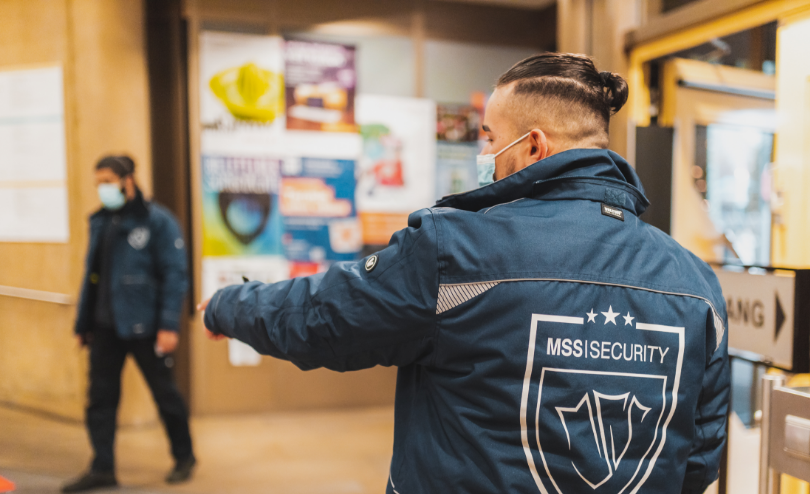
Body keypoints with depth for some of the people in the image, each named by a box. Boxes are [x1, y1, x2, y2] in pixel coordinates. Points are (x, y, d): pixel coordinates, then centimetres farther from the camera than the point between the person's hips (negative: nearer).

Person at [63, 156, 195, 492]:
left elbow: (175, 275, -12)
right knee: (100, 398, 7)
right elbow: (92, 274, 15)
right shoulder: (100, 222, 12)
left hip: (143, 326, -6)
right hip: (105, 327, 6)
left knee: (165, 393, 7)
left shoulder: (157, 221, -8)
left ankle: (184, 458, 25)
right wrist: (83, 323, 14)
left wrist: (169, 325, -18)